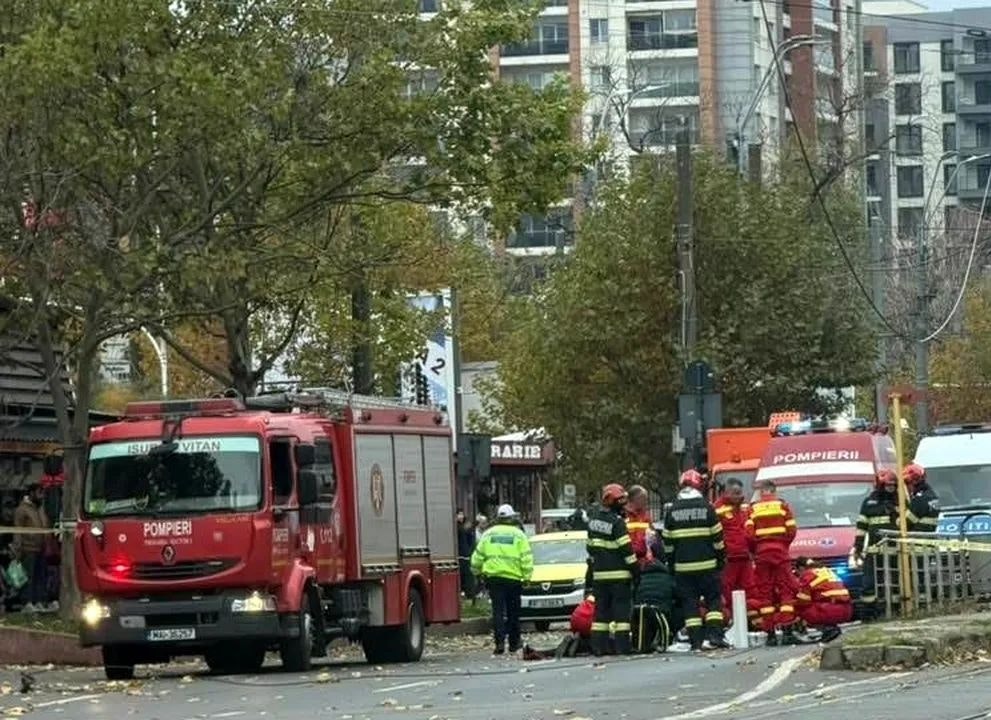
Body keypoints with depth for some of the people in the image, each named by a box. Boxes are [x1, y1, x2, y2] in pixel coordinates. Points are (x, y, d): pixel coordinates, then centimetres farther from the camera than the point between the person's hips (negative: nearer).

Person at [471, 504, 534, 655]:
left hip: (493, 576, 1)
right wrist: (527, 575, -2)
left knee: (498, 610, -1)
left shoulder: (489, 534, 6)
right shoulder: (518, 535, 0)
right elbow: (526, 558, -6)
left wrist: (477, 571, 21)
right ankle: (514, 643, 16)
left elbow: (478, 556, 8)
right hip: (513, 578, -1)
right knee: (513, 611, 10)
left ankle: (500, 641, -14)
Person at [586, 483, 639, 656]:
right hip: (618, 574, -7)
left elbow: (590, 545, 17)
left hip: (599, 573, 7)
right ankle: (622, 646, -7)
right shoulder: (617, 522, -14)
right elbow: (626, 549, -15)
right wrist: (636, 570, -8)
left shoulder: (594, 519, 9)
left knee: (601, 609, 10)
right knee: (621, 609, -4)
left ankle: (598, 646, 9)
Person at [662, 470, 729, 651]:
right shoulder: (706, 507, -4)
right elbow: (717, 536, -2)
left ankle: (696, 640, -1)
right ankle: (714, 635, -7)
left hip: (683, 565, 2)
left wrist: (671, 562, 16)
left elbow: (668, 541, 6)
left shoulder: (672, 510, 3)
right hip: (706, 564, -2)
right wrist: (721, 559, 8)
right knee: (713, 599, 6)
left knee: (689, 602, 4)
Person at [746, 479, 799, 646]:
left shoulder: (753, 508, 5)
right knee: (785, 590, 2)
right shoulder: (783, 505, 4)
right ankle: (787, 630, -8)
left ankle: (770, 633, 0)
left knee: (764, 594, 4)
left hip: (761, 551, 1)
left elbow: (749, 533, -3)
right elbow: (792, 530, -1)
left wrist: (755, 549, 12)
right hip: (780, 551, -1)